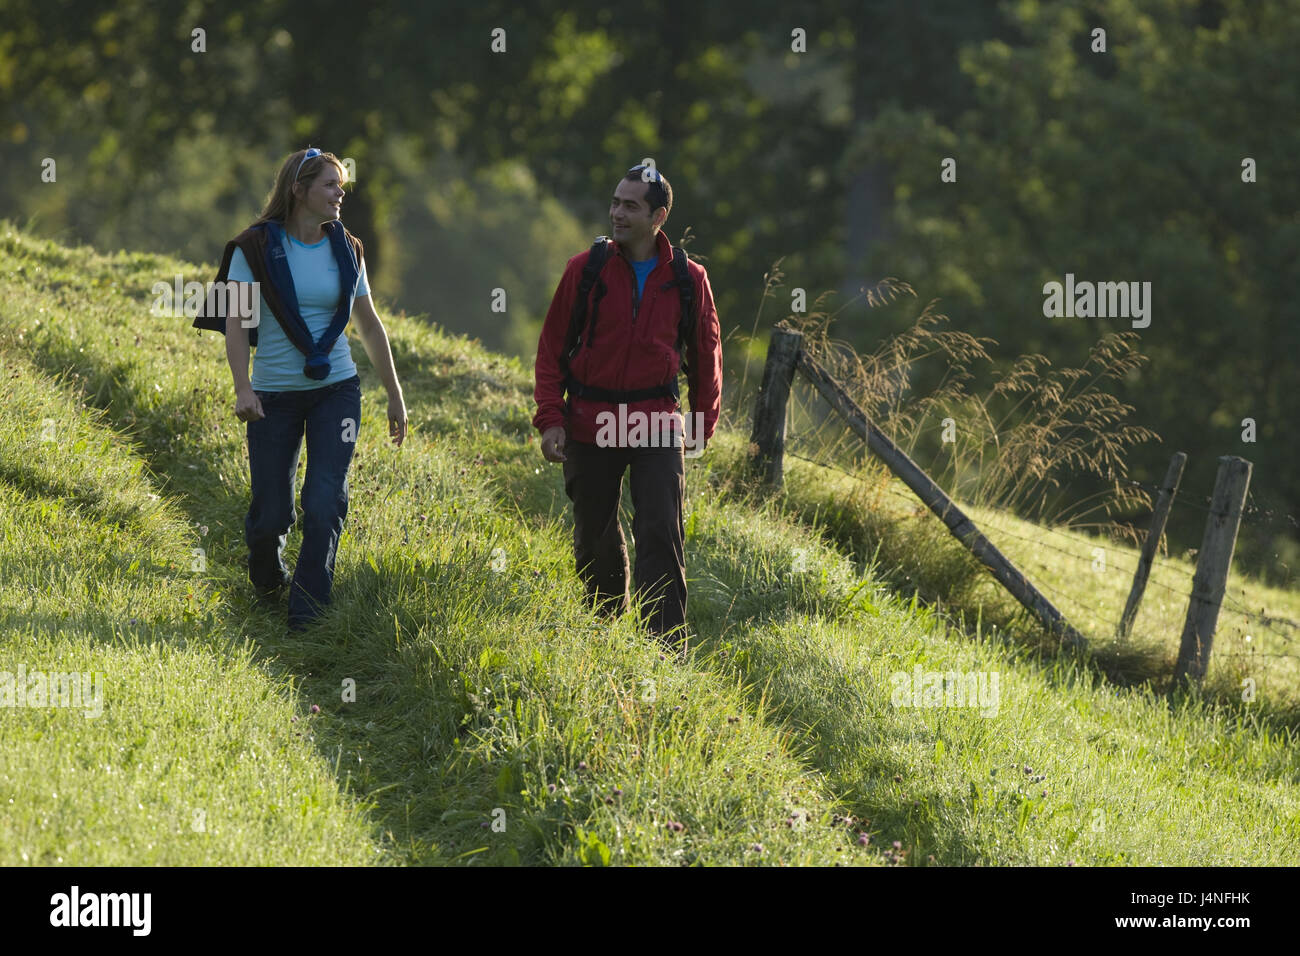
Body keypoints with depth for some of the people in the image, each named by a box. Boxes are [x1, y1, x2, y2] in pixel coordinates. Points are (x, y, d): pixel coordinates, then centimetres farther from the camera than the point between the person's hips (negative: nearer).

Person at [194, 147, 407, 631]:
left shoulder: (345, 249, 6)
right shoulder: (255, 248, -6)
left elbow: (370, 324, 13)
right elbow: (237, 321, -11)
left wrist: (394, 395, 13)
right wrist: (243, 388, -24)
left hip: (336, 388, 2)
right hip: (275, 392, -2)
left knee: (325, 502, -11)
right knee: (271, 512, 2)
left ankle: (308, 613, -2)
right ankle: (267, 576, 35)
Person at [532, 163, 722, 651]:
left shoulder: (688, 278, 0)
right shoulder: (587, 268, -2)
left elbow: (706, 352, 13)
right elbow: (551, 348, 3)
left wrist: (703, 423, 10)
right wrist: (550, 417, -5)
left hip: (657, 425, -1)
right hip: (590, 424, 1)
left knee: (661, 537, -9)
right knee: (595, 539, 10)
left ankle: (667, 652, -10)